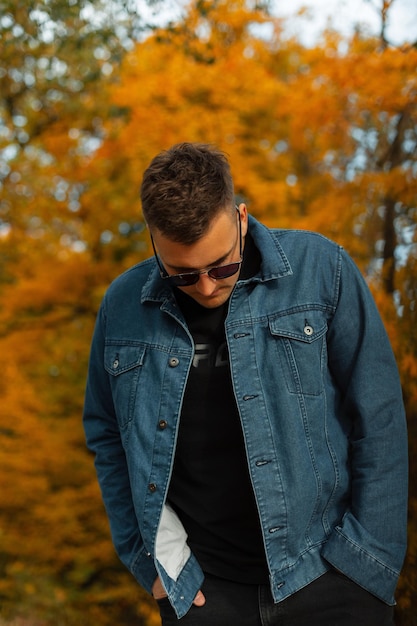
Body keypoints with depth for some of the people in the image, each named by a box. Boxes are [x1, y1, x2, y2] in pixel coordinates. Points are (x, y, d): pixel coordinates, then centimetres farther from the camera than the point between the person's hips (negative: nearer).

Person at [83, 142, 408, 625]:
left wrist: (369, 561, -6)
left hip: (325, 573, -1)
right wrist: (154, 553, 2)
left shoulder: (320, 269, -9)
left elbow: (378, 422, -5)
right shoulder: (122, 307, -2)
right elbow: (106, 435, 8)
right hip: (198, 587, 2)